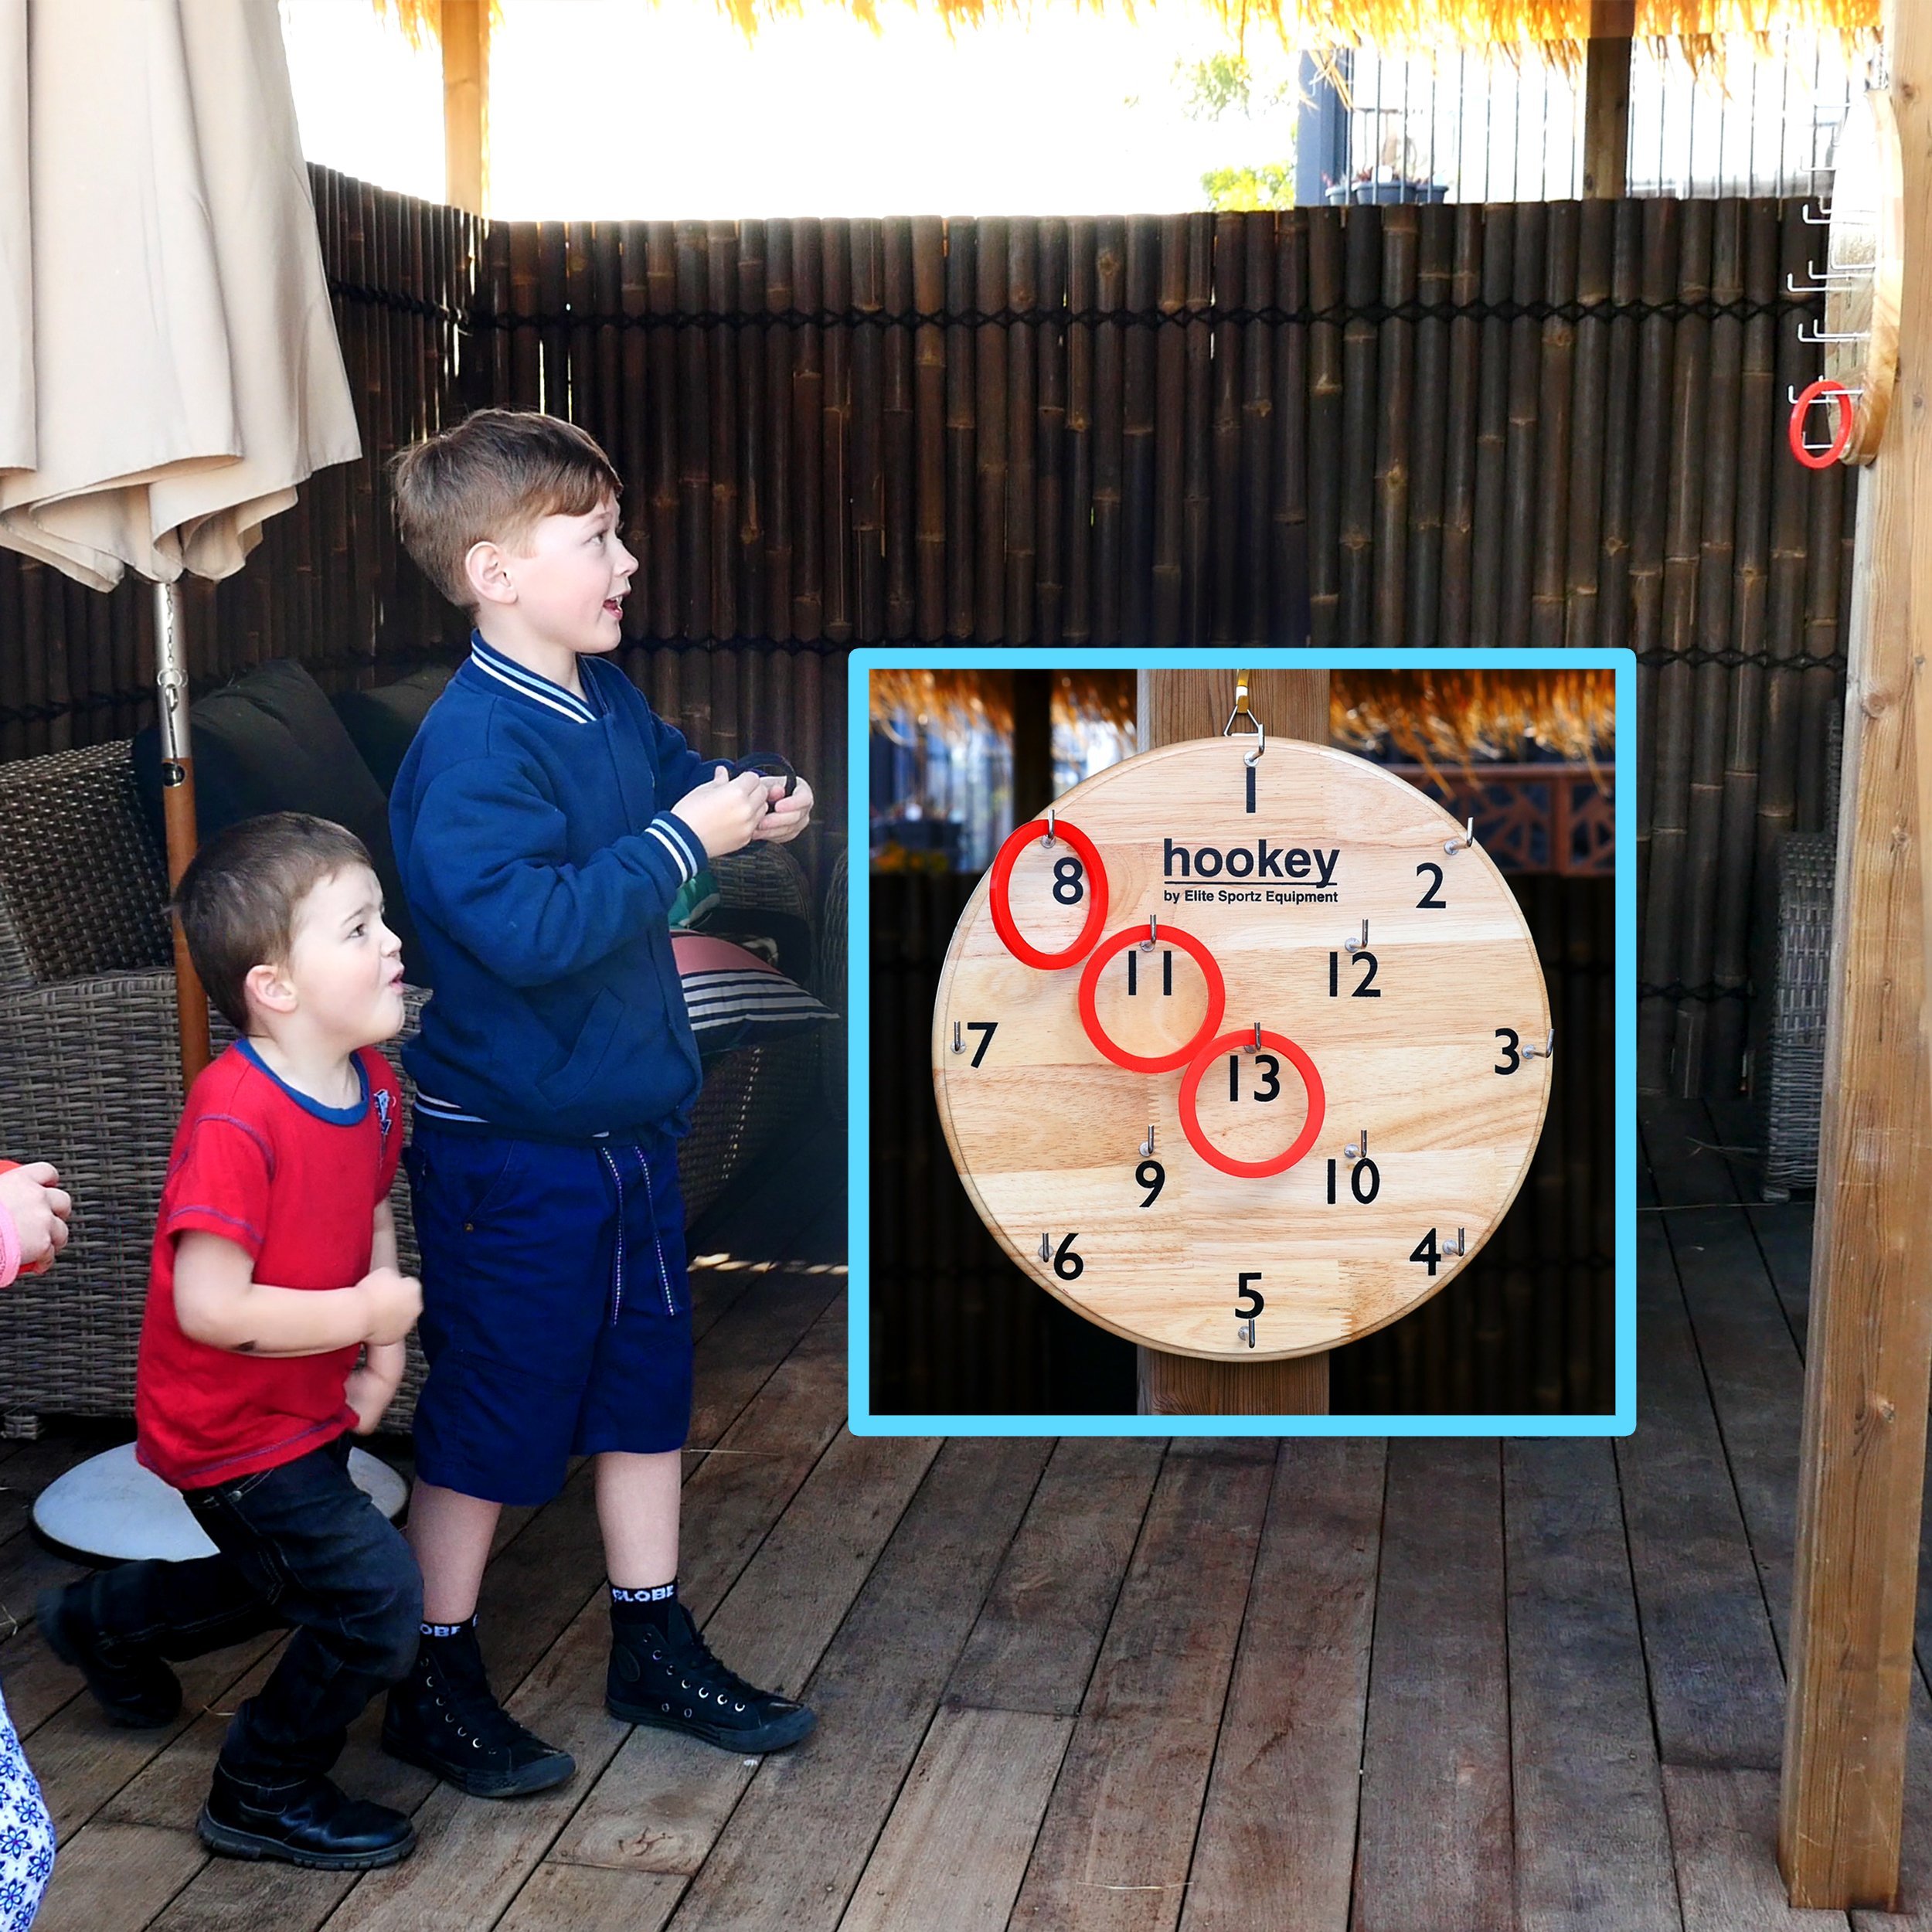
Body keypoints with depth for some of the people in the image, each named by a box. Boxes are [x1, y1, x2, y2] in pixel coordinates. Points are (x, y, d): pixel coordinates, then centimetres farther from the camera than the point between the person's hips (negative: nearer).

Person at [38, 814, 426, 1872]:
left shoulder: (370, 1081, -5)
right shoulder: (234, 1120, -32)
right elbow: (210, 1306, -34)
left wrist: (383, 1356, -3)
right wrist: (368, 1314, -25)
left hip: (308, 1408, 9)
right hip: (231, 1426, -9)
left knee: (288, 1577, 29)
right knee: (378, 1599, -9)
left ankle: (100, 1622, 55)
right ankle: (266, 1797, 15)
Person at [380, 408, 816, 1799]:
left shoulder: (607, 699, 4)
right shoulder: (473, 747, -24)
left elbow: (671, 767, 26)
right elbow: (527, 926, -35)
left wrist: (745, 800, 4)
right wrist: (685, 840, -29)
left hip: (630, 1122, 9)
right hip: (512, 1150, -9)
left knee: (647, 1381, 18)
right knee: (495, 1417, 5)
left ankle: (655, 1648, 34)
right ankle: (435, 1685, 23)